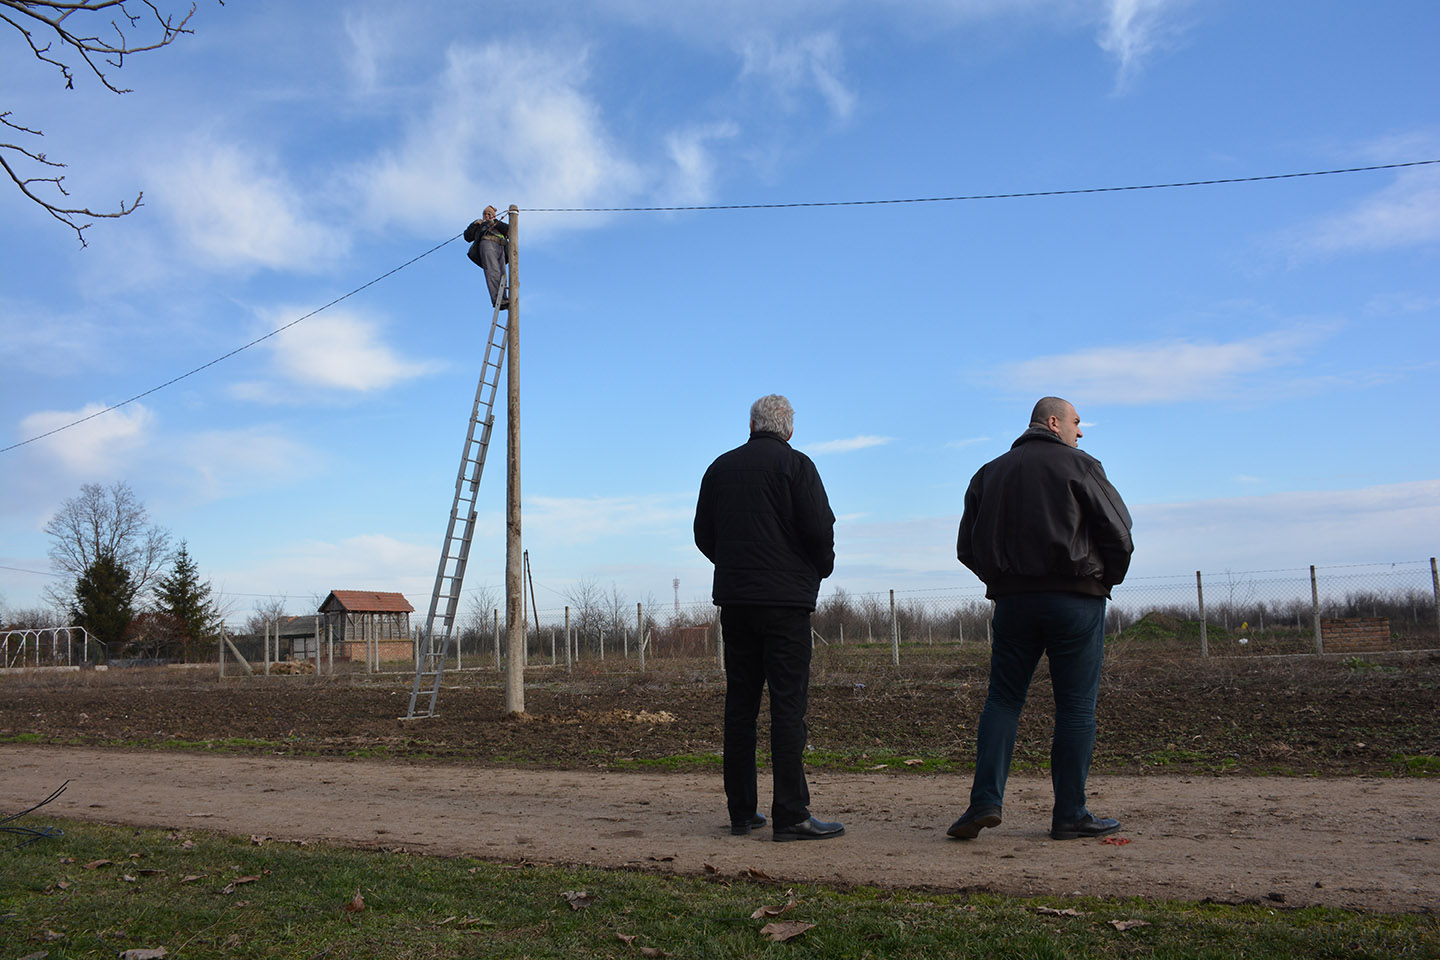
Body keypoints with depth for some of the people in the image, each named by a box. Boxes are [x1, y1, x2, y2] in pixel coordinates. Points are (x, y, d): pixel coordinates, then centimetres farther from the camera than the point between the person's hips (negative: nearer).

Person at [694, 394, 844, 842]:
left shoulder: (721, 467, 11)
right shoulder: (795, 465, -4)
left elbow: (703, 535, 13)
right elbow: (819, 528, -10)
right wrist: (821, 569, 8)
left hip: (734, 600, 5)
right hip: (786, 599, -5)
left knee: (740, 704, 9)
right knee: (788, 704, -5)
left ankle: (741, 811, 13)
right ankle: (790, 815, -7)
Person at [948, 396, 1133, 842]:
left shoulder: (990, 472, 14)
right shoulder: (1078, 466, 1)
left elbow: (968, 545, 12)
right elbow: (1118, 532, -3)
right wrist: (1107, 579, 12)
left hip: (1011, 600, 4)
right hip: (1075, 599, -4)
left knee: (1002, 699, 8)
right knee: (1076, 705, 2)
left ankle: (985, 800, -5)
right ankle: (1070, 815, 4)